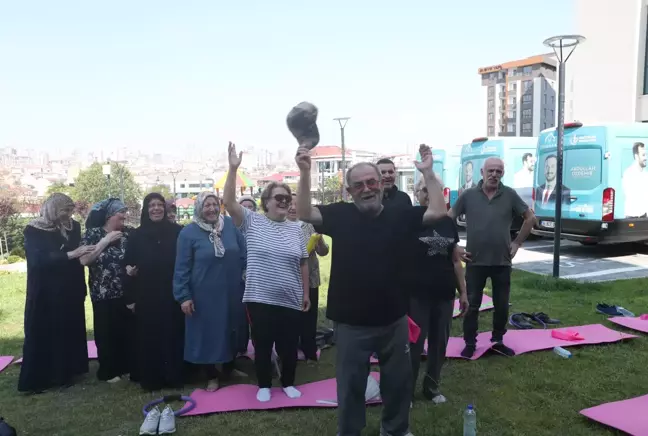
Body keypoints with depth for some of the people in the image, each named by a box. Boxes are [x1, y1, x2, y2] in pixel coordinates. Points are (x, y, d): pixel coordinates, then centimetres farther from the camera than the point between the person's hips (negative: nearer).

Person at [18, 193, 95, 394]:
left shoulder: (73, 227, 3)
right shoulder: (34, 231, -9)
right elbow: (39, 259, -22)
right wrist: (70, 254, -30)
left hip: (70, 292, 4)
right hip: (45, 294, -4)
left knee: (69, 332, 10)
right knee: (42, 334, 3)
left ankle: (66, 372, 24)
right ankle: (37, 379, 15)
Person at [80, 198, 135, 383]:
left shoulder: (128, 233, 5)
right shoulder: (93, 233, -3)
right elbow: (84, 260, -15)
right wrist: (106, 241, -16)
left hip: (127, 292, 3)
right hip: (104, 294, -2)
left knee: (128, 330, 4)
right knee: (107, 332, 4)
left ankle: (129, 366, 20)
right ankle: (109, 371, 20)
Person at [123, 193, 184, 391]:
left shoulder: (177, 232, 0)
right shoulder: (137, 235, 6)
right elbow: (128, 264, 7)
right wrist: (130, 297, -1)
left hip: (172, 294, -1)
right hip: (146, 296, 1)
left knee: (173, 335, 4)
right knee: (148, 338, 6)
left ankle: (175, 377, 17)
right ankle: (150, 380, 19)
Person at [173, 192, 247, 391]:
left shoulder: (231, 225, -1)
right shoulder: (188, 233, -8)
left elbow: (244, 256, 5)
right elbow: (182, 268, -6)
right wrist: (183, 296, -9)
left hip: (231, 293, 3)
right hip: (204, 295, -3)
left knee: (231, 332, 15)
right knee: (207, 335, 7)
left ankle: (229, 368, 37)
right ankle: (212, 376, 26)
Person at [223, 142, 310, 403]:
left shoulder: (295, 229, 5)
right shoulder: (252, 222, -3)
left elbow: (303, 263, 9)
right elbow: (229, 201, -14)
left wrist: (306, 293, 9)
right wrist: (233, 168, -23)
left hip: (290, 301, 2)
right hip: (260, 299, -2)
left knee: (289, 345, 12)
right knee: (262, 345, 11)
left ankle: (288, 383, 33)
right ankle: (264, 385, 30)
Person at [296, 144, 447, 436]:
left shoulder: (399, 216, -3)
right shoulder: (340, 215, -6)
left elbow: (439, 212, -8)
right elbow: (304, 214, -16)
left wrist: (427, 173, -14)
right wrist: (305, 173, -26)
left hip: (393, 319, 3)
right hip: (351, 321, -2)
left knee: (398, 380, 21)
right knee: (351, 384, 14)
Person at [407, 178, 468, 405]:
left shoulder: (448, 223, 7)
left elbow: (456, 260, 13)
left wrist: (463, 292, 11)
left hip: (444, 295, 5)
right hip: (417, 295, -4)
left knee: (440, 342, 13)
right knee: (414, 344, 1)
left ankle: (432, 386, 31)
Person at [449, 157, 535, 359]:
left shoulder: (510, 195, -2)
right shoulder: (468, 195, -4)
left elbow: (530, 218, 8)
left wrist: (517, 243, 4)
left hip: (502, 261, 1)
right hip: (475, 261, -1)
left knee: (502, 305, 12)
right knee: (472, 304, 6)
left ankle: (498, 341, 30)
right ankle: (470, 343, 19)